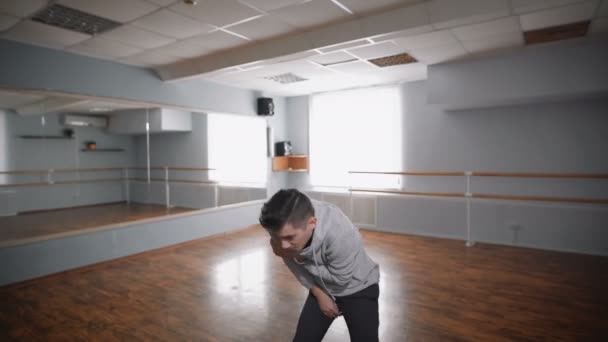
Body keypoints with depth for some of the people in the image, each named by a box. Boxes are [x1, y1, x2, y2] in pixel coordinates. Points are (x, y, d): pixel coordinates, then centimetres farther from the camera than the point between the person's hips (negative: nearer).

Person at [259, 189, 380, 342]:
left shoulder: (342, 235, -41)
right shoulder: (286, 227, -25)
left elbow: (340, 278, -23)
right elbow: (299, 270, -6)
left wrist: (299, 258, -29)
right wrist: (320, 295, -3)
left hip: (358, 289, -3)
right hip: (322, 289, 4)